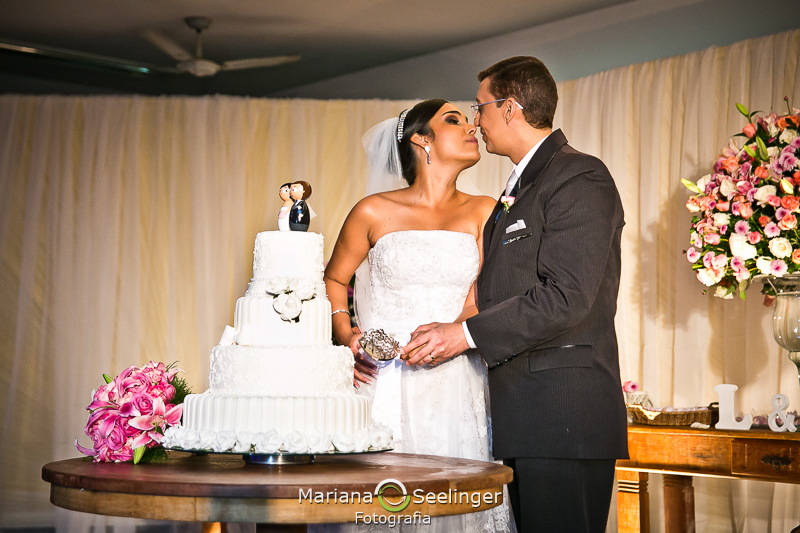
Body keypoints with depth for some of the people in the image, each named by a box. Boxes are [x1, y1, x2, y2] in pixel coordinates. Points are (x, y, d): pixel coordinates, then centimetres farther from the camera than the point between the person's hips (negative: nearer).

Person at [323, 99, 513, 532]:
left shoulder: (482, 213, 9)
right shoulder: (374, 212, 4)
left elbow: (481, 300, 1)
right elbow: (333, 280, 16)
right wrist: (346, 337, 0)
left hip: (456, 386, 1)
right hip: (384, 381, -1)